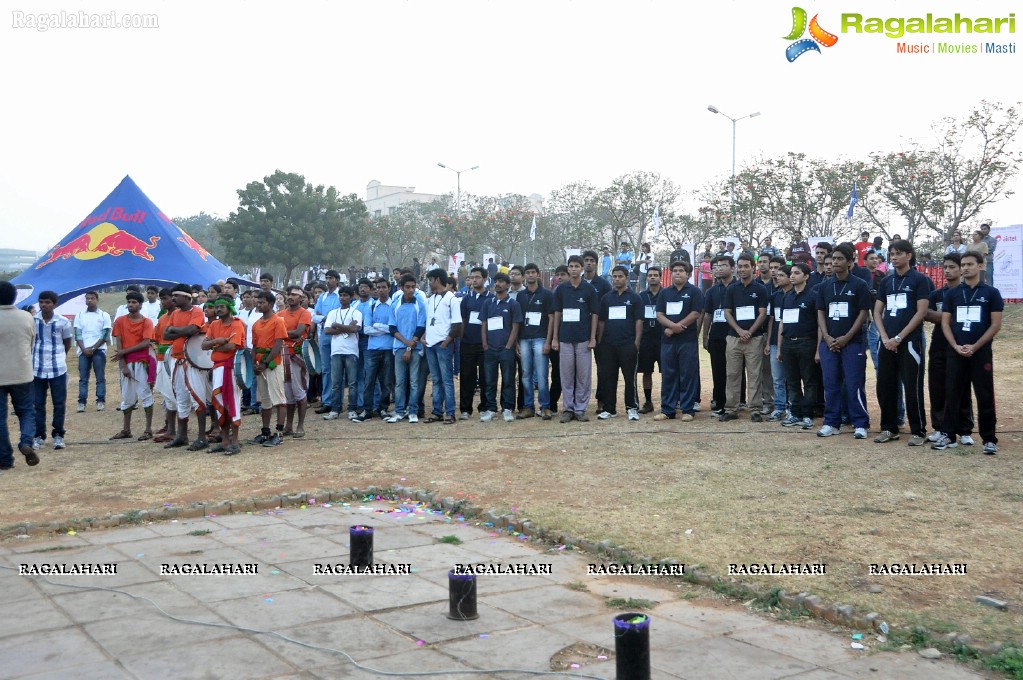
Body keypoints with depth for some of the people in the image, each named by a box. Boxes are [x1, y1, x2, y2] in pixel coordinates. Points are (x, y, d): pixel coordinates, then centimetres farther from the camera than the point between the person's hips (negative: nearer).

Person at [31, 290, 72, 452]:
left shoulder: (63, 322, -6)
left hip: (58, 369, -1)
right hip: (37, 368, 1)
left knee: (60, 403, 4)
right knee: (37, 404, 6)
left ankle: (58, 435, 16)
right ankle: (38, 435, 17)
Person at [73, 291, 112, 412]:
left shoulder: (104, 315, 2)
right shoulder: (79, 315, 9)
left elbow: (105, 335, -3)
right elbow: (77, 335, 5)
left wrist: (93, 348, -10)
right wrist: (84, 349, -8)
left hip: (99, 350, -2)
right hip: (83, 351, 2)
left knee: (100, 377, -1)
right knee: (83, 378, 1)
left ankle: (100, 401, 1)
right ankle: (82, 402, 1)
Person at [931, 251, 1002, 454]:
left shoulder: (991, 293, 2)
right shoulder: (952, 293, 9)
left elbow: (996, 325, -2)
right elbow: (945, 323, 6)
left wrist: (974, 347, -11)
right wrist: (956, 346, -8)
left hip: (981, 352, -2)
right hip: (956, 352, 2)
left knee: (985, 396, 0)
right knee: (952, 394, 4)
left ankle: (989, 439, 7)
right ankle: (948, 435, 12)